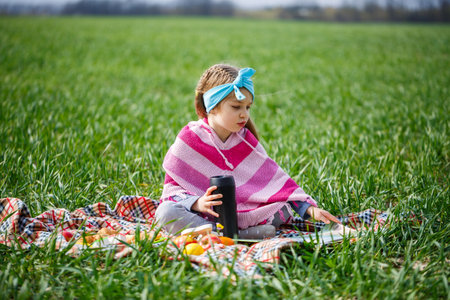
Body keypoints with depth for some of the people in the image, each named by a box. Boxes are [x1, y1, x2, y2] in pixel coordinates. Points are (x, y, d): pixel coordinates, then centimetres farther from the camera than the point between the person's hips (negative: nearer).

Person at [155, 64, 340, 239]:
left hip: (242, 212, 3)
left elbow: (274, 176, 4)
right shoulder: (189, 139, -5)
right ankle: (240, 235, -38)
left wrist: (309, 208, -6)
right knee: (166, 211, -34)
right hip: (202, 214, -3)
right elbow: (172, 185, -5)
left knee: (285, 208, -16)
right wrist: (197, 203, -27)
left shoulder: (245, 139, 6)